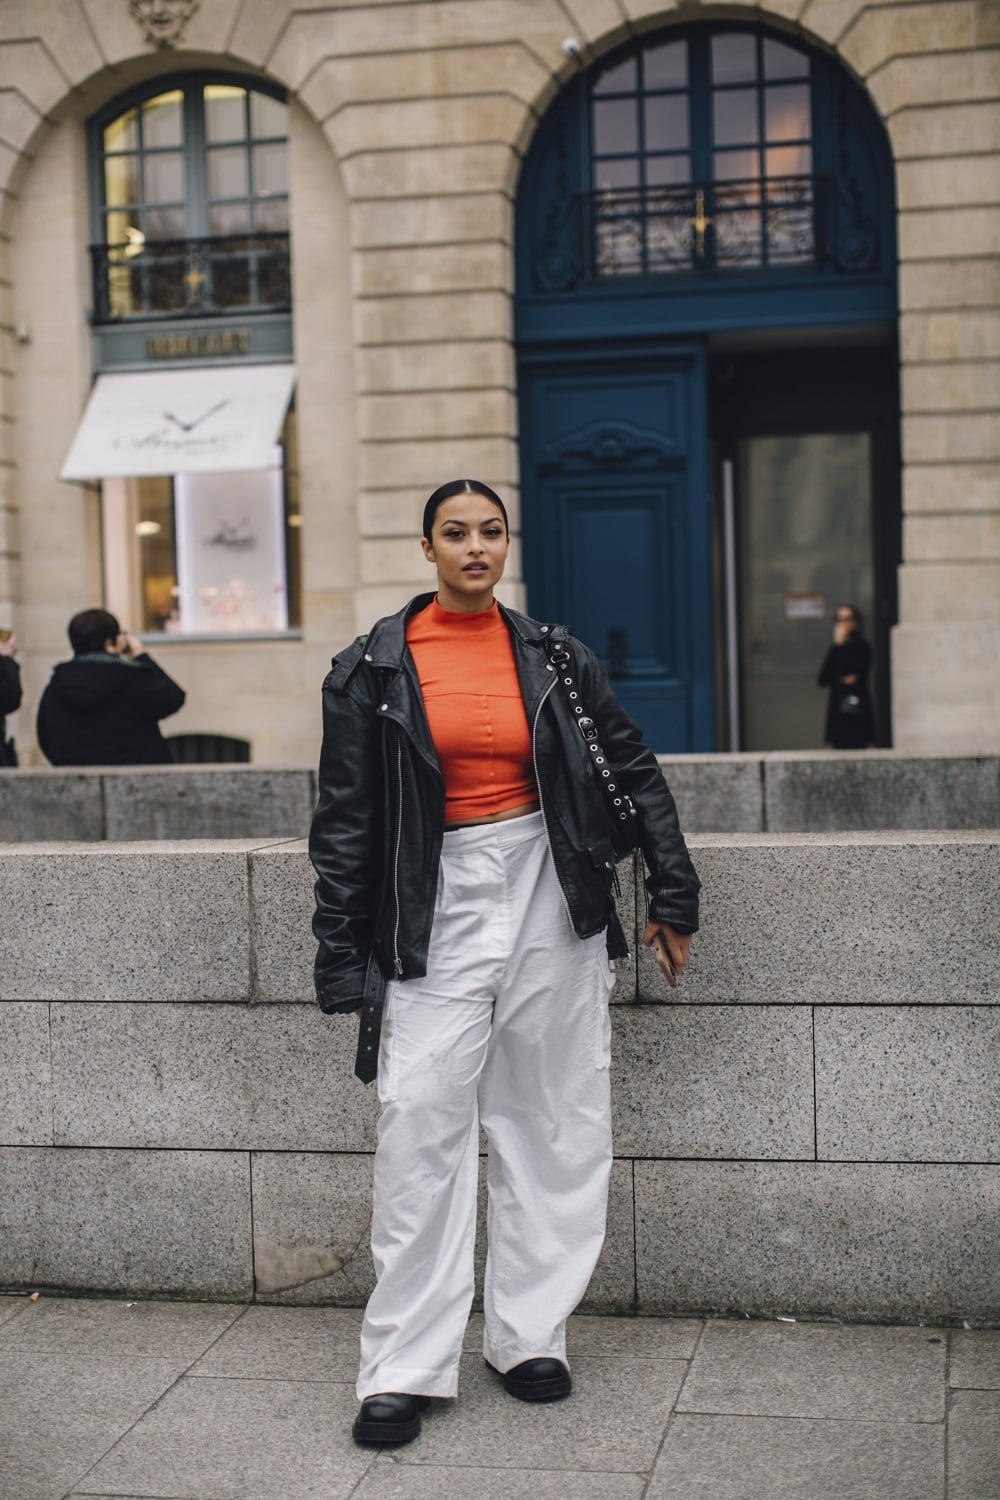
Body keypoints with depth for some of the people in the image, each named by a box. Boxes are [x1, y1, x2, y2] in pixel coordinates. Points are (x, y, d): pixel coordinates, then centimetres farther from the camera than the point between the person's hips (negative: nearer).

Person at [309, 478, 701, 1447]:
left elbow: (636, 772, 12)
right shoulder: (374, 666, 1)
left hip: (547, 901, 2)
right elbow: (345, 823, 1)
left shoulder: (548, 654, 5)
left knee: (549, 1128, 6)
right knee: (420, 1131, -5)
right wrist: (342, 960, -2)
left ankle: (527, 1337, 21)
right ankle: (403, 1368, 6)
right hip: (435, 913, -2)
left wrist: (673, 897, 11)